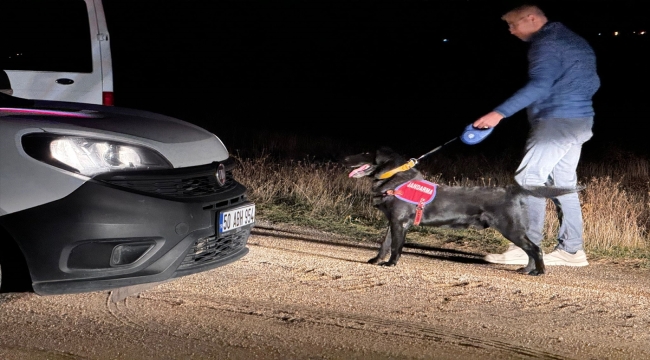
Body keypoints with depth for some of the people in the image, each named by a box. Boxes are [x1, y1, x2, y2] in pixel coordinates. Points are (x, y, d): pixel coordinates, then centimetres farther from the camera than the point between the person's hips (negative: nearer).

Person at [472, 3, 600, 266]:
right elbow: (592, 83, 22)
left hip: (557, 121, -10)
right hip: (578, 120, 10)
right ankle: (571, 249, 11)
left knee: (529, 178, -11)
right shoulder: (574, 41, 20)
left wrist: (500, 113, -30)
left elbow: (539, 85, -25)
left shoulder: (546, 43, -12)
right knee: (563, 182, 11)